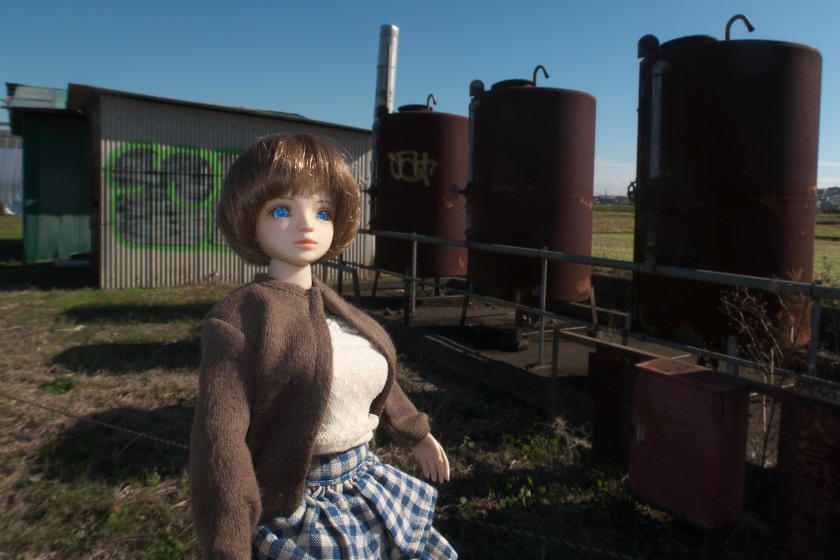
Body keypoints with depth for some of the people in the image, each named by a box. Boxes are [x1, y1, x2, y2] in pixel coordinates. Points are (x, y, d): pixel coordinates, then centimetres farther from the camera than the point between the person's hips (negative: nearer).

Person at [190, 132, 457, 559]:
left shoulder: (335, 308, 2)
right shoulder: (237, 319, -20)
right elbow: (221, 436, -25)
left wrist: (415, 434, 28)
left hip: (368, 492, 7)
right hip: (299, 516, -7)